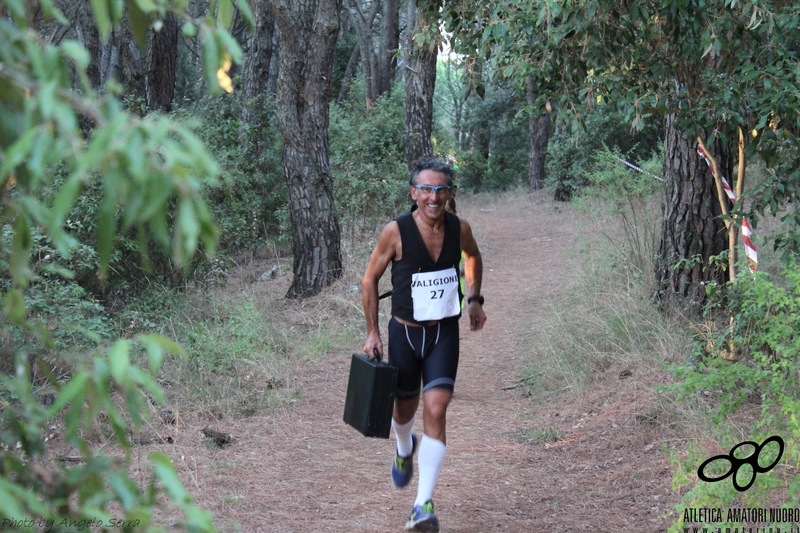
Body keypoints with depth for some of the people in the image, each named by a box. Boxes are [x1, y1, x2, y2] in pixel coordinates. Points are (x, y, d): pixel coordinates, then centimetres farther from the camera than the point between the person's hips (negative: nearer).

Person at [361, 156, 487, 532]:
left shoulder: (460, 229, -7)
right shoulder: (396, 232, -15)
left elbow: (473, 257, 18)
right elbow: (370, 279, -2)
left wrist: (474, 299, 7)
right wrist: (372, 332, -3)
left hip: (445, 333, 1)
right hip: (405, 332, 0)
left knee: (436, 411, -13)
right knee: (405, 409, 16)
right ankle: (404, 450, 54)